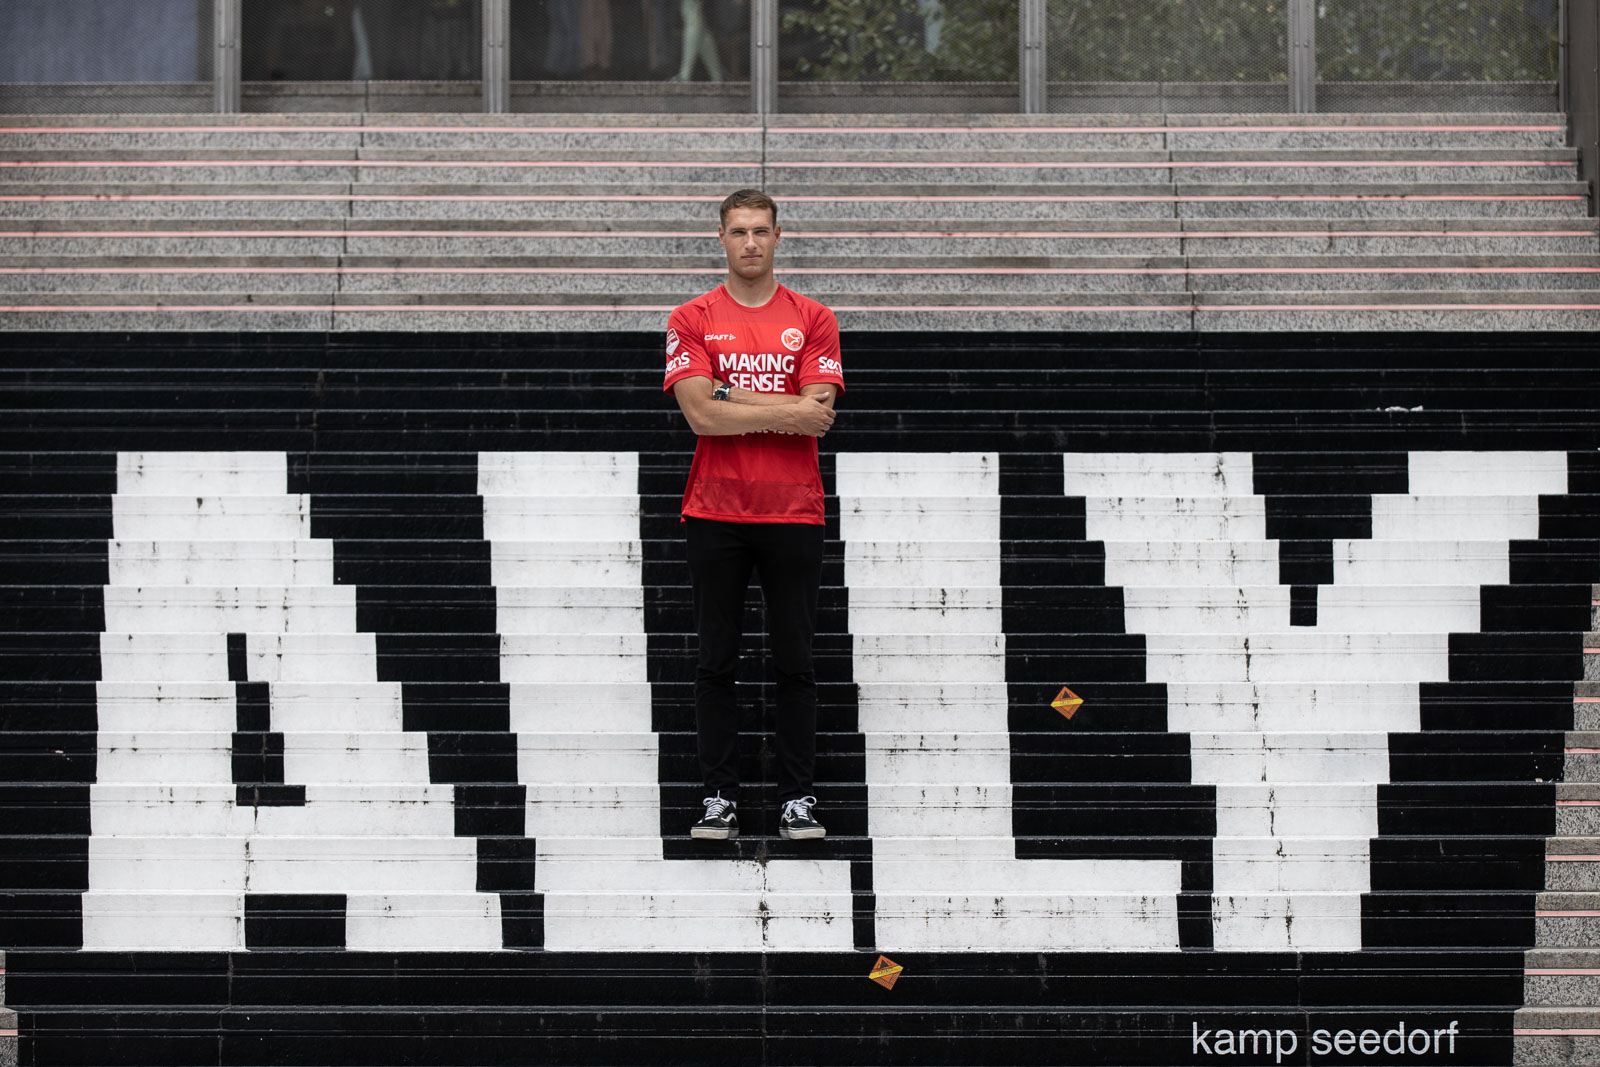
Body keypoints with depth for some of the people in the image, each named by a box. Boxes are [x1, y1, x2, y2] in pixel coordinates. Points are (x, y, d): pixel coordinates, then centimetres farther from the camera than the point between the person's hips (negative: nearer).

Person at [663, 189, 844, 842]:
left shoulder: (812, 321, 6)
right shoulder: (691, 321, 4)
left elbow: (817, 413, -7)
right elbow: (701, 415, -9)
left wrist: (731, 397, -10)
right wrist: (786, 412, -11)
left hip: (793, 514, 0)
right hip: (715, 515, 0)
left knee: (795, 662, 2)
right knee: (716, 662, 3)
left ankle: (798, 799, 7)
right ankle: (719, 798, 7)